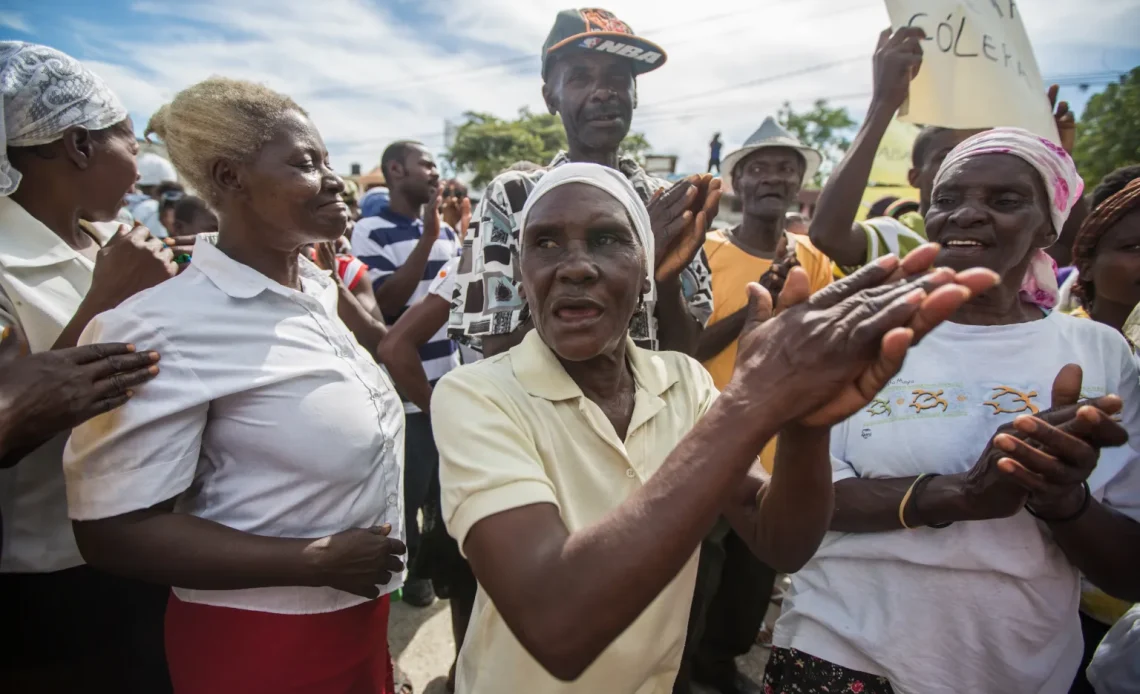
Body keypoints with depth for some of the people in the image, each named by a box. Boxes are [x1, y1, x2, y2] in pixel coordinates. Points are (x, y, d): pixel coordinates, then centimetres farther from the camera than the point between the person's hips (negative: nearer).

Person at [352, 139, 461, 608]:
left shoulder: (446, 231, 9)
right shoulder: (370, 232, -10)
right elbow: (386, 301, -20)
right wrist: (426, 239, -22)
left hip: (451, 381, 6)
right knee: (409, 485, 10)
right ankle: (410, 567, 32)